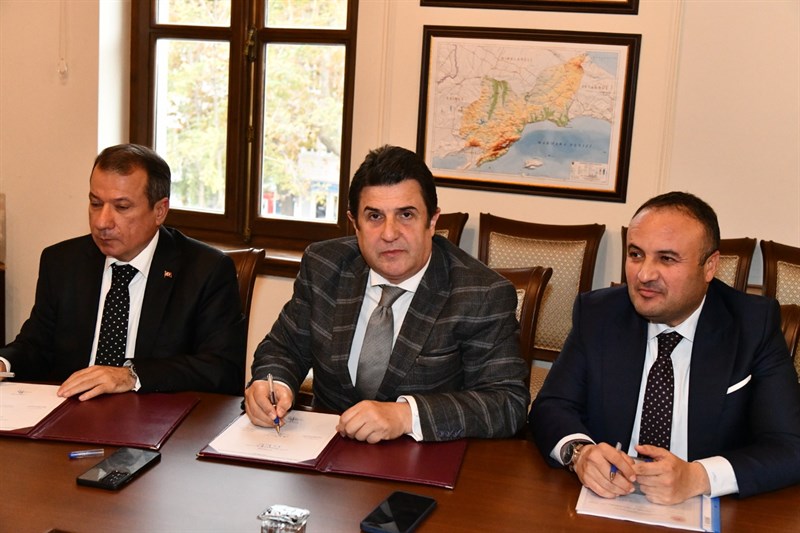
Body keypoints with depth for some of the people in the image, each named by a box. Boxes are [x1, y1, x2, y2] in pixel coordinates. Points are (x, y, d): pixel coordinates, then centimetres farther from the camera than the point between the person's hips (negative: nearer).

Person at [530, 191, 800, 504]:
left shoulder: (755, 324, -6)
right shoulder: (597, 313, -1)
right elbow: (552, 407, -1)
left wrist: (696, 477, -28)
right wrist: (579, 451, -24)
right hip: (605, 502, 1)